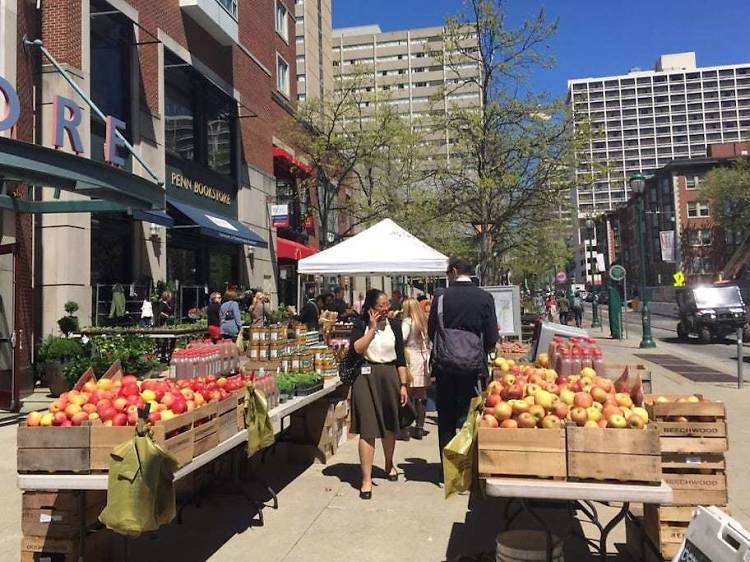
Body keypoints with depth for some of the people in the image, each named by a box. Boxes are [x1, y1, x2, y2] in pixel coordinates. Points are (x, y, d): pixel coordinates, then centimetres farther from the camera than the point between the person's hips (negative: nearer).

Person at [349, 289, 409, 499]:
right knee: (368, 429, -7)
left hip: (390, 377, 3)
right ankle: (366, 479, -1)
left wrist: (403, 385, 3)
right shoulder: (361, 325, -1)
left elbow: (400, 358, 7)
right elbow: (357, 348, -17)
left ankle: (389, 464, 42)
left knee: (390, 425, 17)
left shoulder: (394, 325, 6)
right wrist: (373, 328, -14)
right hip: (367, 378, -3)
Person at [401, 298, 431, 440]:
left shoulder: (408, 321, -8)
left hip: (411, 358, -6)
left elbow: (401, 338, -20)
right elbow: (430, 340, 10)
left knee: (408, 395, 0)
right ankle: (419, 428, 15)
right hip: (424, 358, 6)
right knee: (421, 396, 10)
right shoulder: (425, 321, 9)